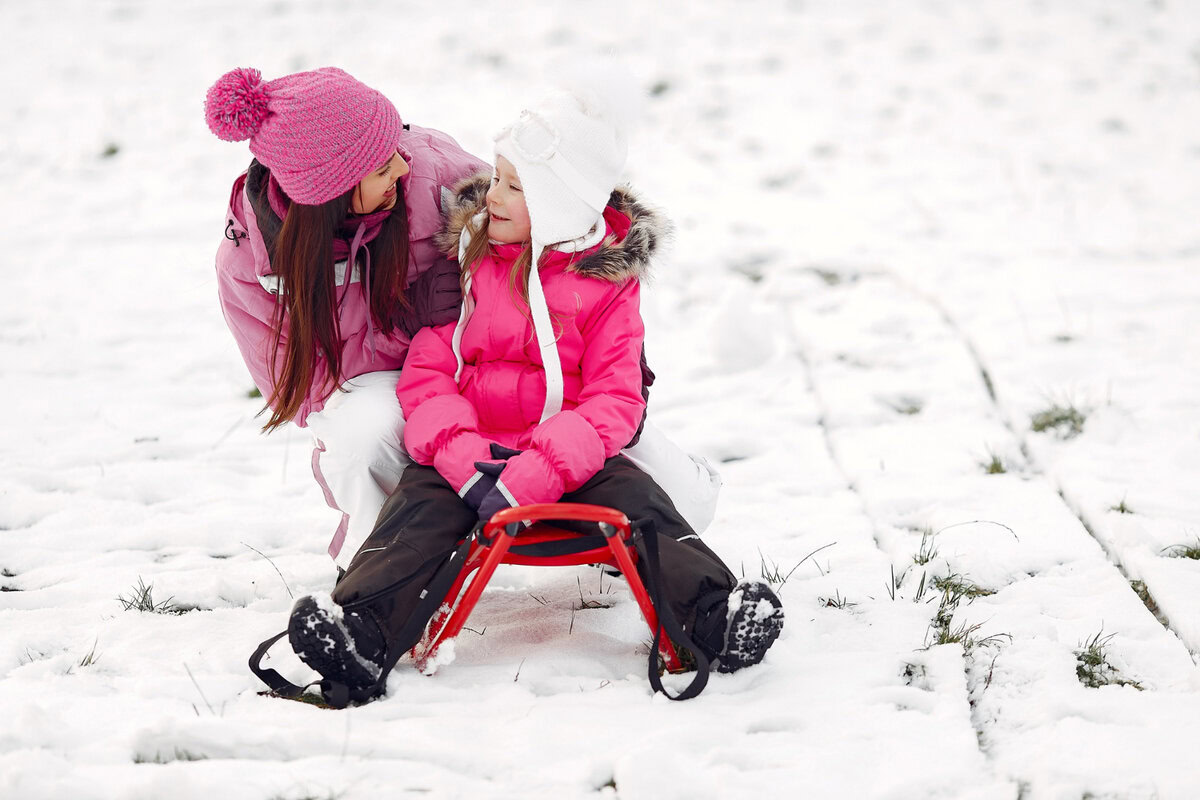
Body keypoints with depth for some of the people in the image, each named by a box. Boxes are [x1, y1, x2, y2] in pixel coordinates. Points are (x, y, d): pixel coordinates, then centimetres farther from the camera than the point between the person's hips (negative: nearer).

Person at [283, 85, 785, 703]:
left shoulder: (605, 283, 2)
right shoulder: (465, 257, 8)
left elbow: (614, 402, -8)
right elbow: (426, 370, 1)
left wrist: (530, 478, -25)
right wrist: (463, 462, -20)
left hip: (567, 454, 0)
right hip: (467, 448, 1)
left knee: (631, 495, -28)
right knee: (422, 503, -28)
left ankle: (713, 612, -40)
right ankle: (363, 632, -48)